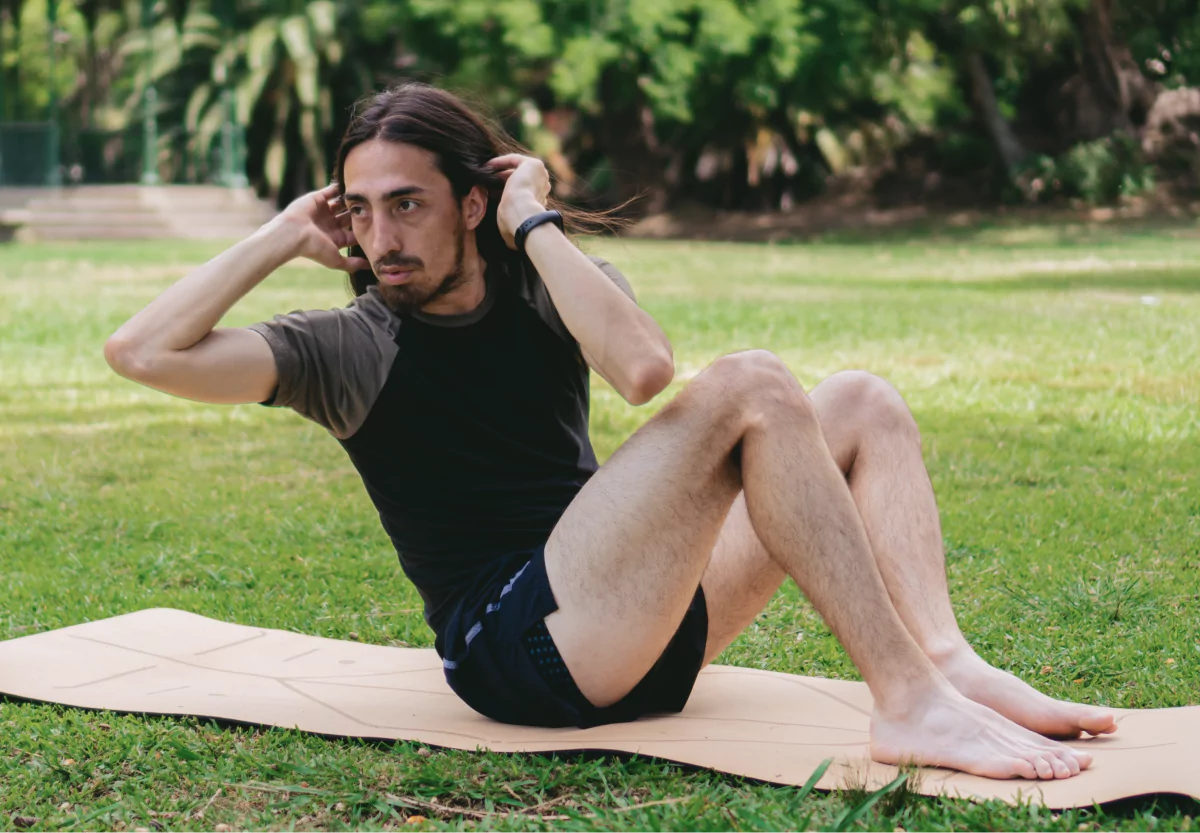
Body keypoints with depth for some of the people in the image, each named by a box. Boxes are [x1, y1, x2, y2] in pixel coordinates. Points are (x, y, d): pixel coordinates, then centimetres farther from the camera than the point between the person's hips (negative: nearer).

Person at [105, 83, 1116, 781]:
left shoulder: (547, 289, 13)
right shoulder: (351, 347, 3)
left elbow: (643, 368, -11)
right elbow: (141, 351, -11)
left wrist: (535, 225, -6)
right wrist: (286, 238, -3)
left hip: (641, 625, 7)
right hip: (516, 642, -6)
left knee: (862, 405, -2)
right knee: (750, 390, -23)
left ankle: (948, 661, -25)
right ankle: (910, 702, -33)